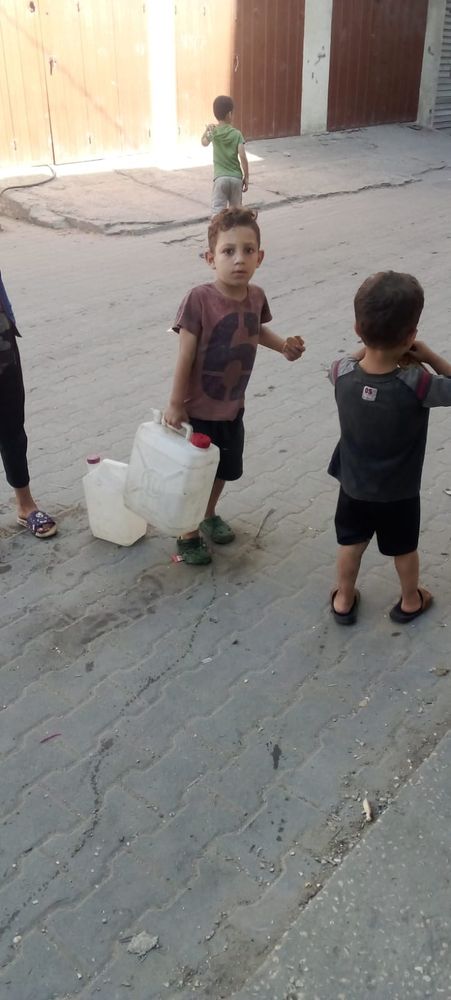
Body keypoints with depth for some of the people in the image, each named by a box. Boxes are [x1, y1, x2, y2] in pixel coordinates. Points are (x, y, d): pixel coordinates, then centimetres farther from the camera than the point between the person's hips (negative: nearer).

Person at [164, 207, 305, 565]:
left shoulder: (256, 296, -7)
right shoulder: (199, 299, -25)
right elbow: (185, 357, -20)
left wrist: (283, 345, -1)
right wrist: (175, 404, -15)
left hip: (233, 405, 6)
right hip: (198, 408, -6)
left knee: (224, 468, 23)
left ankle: (210, 515, 49)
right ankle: (188, 535, 31)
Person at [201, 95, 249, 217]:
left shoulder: (214, 132, 1)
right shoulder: (237, 134, -2)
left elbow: (204, 142, 23)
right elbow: (243, 157, -8)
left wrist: (207, 130, 36)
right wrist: (246, 177, 0)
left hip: (220, 178, -1)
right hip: (236, 178, 1)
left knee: (217, 212, -6)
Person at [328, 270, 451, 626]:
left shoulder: (341, 375, -22)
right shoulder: (417, 385, -33)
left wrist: (371, 345, -11)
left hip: (353, 486, 2)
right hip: (399, 492, -2)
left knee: (351, 544, 25)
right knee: (405, 549, 23)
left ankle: (344, 600, 43)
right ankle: (410, 601, 46)